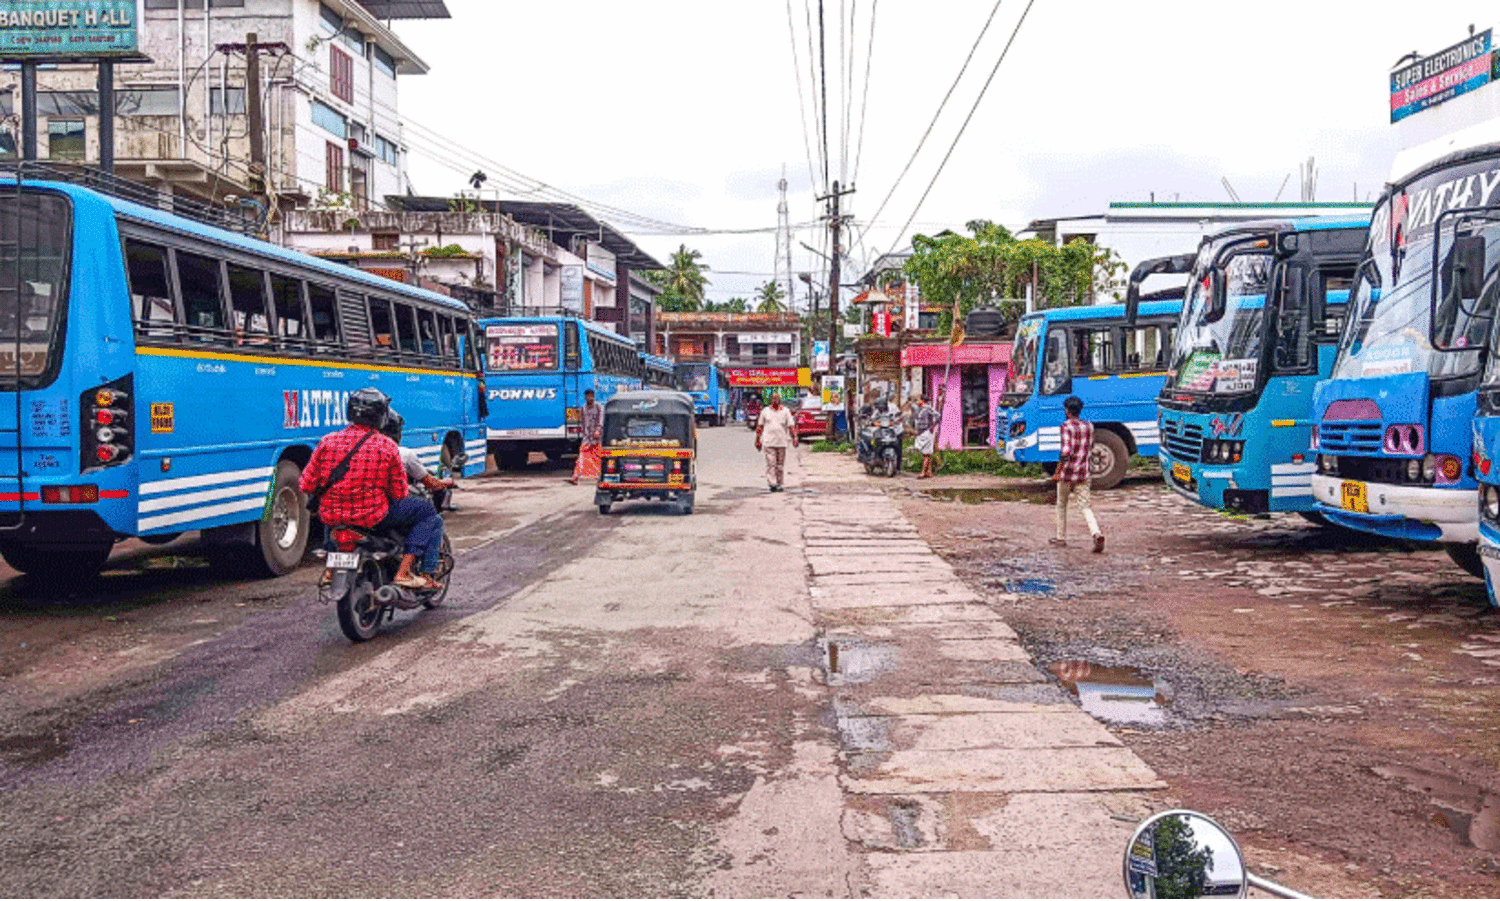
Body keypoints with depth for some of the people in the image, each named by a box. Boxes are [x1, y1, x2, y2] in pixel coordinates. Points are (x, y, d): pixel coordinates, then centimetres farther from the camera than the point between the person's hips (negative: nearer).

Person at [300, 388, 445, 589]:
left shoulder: (328, 441, -2)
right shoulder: (387, 446, -10)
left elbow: (306, 486, 2)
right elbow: (399, 494, -5)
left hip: (330, 517, 5)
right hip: (372, 517, -5)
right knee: (427, 512, 12)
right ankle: (405, 571, 0)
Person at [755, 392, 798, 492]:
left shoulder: (786, 411, 9)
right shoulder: (765, 411, 10)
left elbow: (791, 426, 4)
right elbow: (760, 426, 14)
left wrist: (794, 438, -7)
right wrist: (758, 440, 12)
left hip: (782, 442, 1)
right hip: (769, 442, -1)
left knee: (780, 464, 5)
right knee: (771, 463, -10)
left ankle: (778, 484, 13)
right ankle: (771, 484, -15)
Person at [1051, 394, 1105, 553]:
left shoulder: (1067, 426, -13)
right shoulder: (1089, 426, 7)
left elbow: (1066, 452, -20)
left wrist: (1057, 473, -15)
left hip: (1067, 474, -5)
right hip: (1083, 474, 5)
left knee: (1061, 505, 14)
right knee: (1085, 506, 2)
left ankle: (1061, 538, 23)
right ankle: (1097, 534, -21)